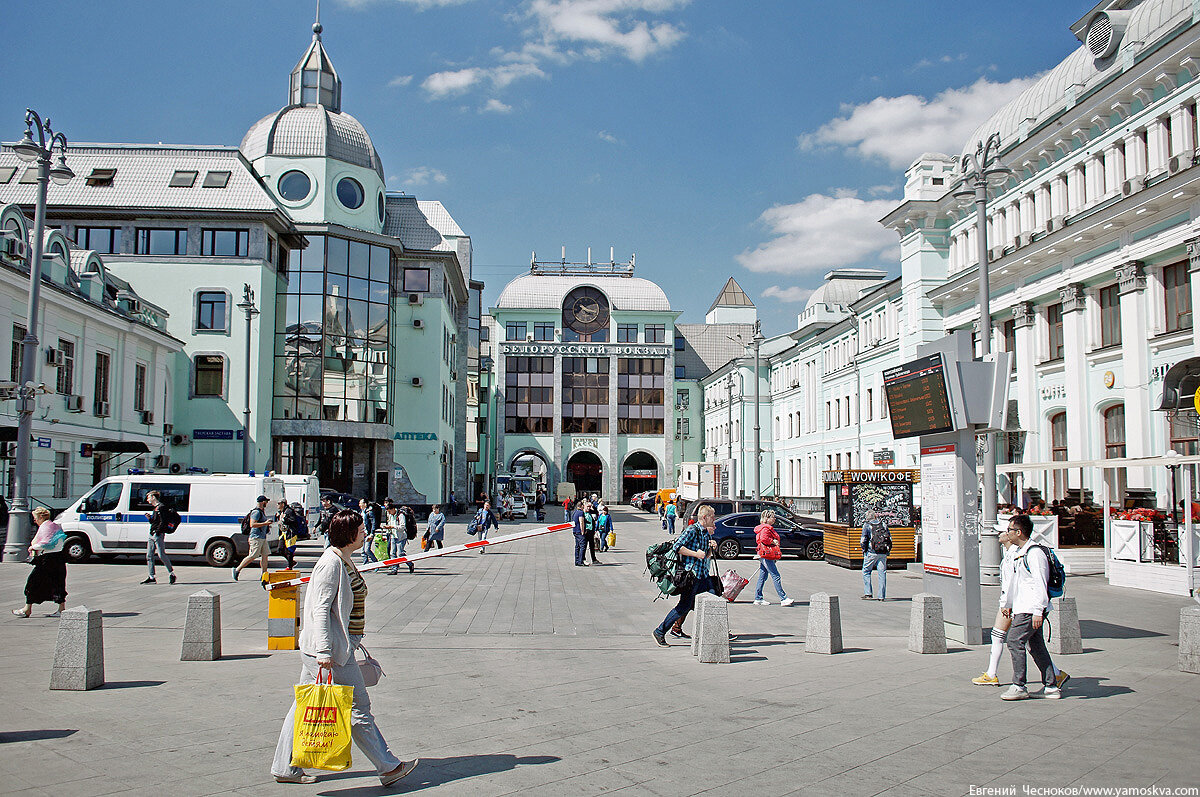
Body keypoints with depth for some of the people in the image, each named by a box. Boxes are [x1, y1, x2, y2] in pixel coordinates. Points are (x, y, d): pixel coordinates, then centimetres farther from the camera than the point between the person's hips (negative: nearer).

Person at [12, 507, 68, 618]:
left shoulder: (44, 526, -11)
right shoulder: (56, 526, 15)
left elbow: (45, 543, -21)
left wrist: (33, 547, -5)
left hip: (47, 558, -8)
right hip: (59, 557, 8)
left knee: (33, 582, 3)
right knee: (58, 583, 10)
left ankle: (27, 609, 9)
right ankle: (62, 609, 8)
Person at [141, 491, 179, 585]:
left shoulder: (161, 507, -11)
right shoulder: (156, 508, 20)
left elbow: (163, 522, -18)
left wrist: (158, 532, -22)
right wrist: (149, 518, 8)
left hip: (158, 535, -10)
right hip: (152, 535, 10)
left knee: (161, 555, -8)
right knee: (149, 556, 6)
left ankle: (171, 574, 2)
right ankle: (151, 577, 7)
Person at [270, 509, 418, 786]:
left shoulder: (345, 561, 13)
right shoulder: (331, 563, -17)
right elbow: (320, 609, -22)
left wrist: (353, 642, 27)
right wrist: (324, 651, -26)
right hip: (332, 650, -10)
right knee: (358, 707, -2)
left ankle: (285, 768, 20)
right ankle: (387, 767, 6)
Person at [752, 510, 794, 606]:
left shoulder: (767, 528, 21)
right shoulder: (765, 528, -13)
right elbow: (764, 539, -28)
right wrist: (773, 542, -16)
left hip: (763, 557, 11)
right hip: (767, 556, -11)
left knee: (762, 577, 12)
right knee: (776, 576, -10)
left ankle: (758, 599, 14)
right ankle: (783, 599, -9)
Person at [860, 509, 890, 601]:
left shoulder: (867, 525, -1)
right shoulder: (883, 524, 11)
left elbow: (863, 540, -6)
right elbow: (889, 538, 11)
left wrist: (864, 550, 9)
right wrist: (888, 550, 16)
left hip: (872, 552, -3)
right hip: (883, 552, 4)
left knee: (866, 571, 10)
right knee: (882, 573, 6)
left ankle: (868, 593, 3)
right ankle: (882, 596, 4)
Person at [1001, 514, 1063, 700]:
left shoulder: (1035, 553, -15)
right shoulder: (1019, 553, 17)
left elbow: (1040, 584, -20)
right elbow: (1015, 582, 27)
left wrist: (1038, 611, -23)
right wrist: (1008, 604, 32)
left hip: (1031, 609, -10)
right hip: (1021, 608, 10)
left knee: (1015, 641, -12)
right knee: (1036, 646, 10)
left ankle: (1019, 687, -8)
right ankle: (1051, 687, 14)